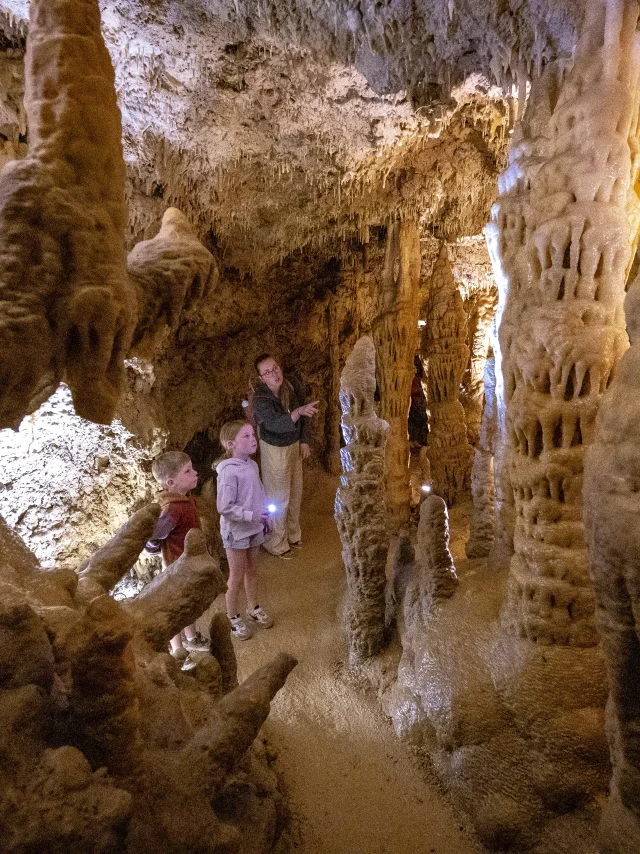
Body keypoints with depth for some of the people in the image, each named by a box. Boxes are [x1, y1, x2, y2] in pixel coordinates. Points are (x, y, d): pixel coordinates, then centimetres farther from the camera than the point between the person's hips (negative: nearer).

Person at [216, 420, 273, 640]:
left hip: (254, 528, 7)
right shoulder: (229, 471, -25)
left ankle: (253, 609, 43)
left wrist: (265, 517, 9)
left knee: (252, 570, 23)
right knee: (237, 577, 10)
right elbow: (224, 507, -25)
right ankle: (232, 618, 30)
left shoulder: (252, 466, -2)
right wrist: (251, 516, -24)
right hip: (236, 531, -7)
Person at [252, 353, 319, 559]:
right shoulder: (261, 399, -28)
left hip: (294, 444, 6)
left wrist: (304, 440, 3)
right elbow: (276, 424, -43)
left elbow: (303, 415, 3)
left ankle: (292, 533, 42)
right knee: (279, 496, 5)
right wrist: (298, 411, -58)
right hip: (275, 449, -6)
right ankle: (275, 543, 25)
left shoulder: (291, 384, -11)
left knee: (295, 491, 20)